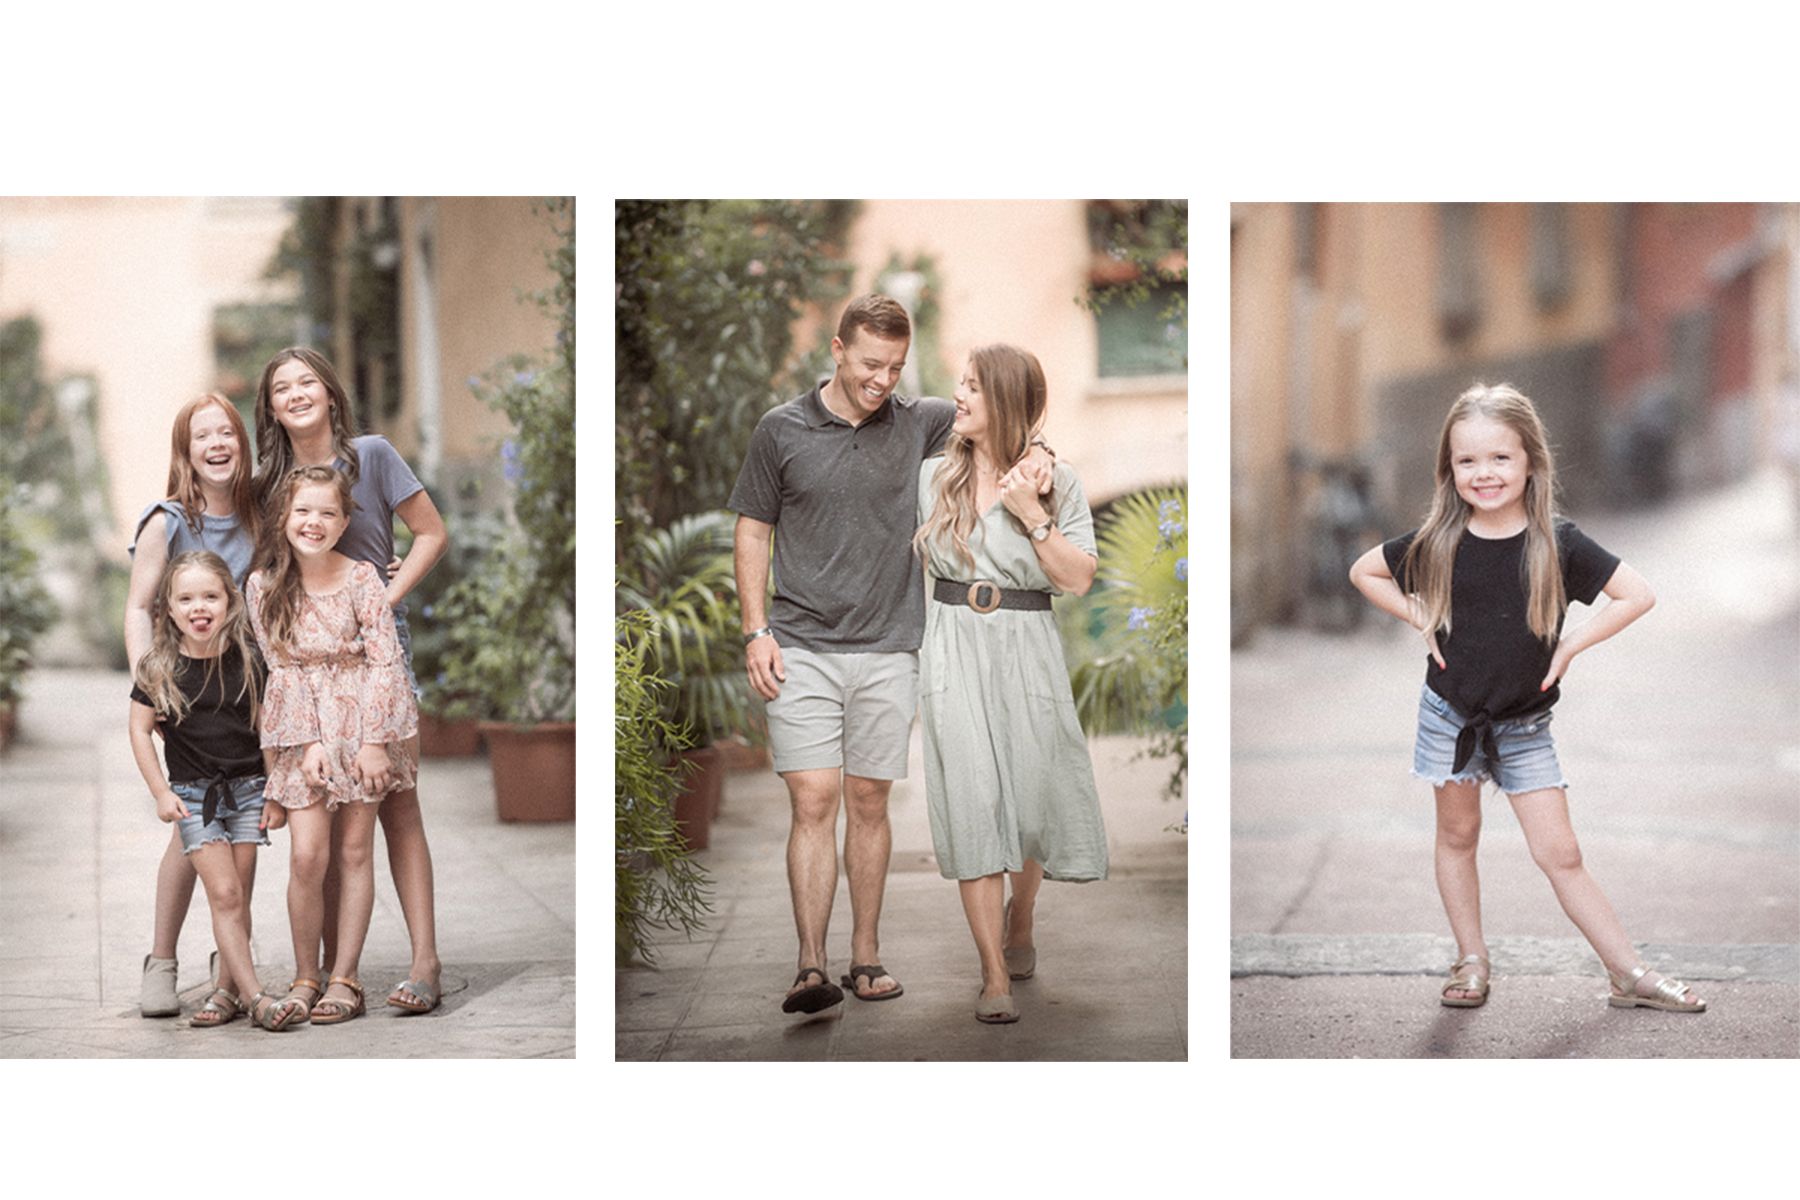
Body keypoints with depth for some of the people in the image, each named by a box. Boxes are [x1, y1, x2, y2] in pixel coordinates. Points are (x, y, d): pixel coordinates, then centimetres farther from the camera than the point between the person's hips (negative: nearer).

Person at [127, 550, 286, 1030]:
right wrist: (161, 792, -3)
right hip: (192, 796, -1)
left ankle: (227, 991, 14)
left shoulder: (246, 662, -4)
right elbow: (140, 729, 2)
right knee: (223, 894, -8)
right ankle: (254, 995, -9)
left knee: (237, 897, 3)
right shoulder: (158, 669, -6)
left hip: (247, 788, 1)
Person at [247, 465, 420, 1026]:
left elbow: (385, 661, -8)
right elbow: (282, 668, -2)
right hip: (302, 729, 1)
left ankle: (345, 979, 9)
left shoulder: (362, 579, -8)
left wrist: (374, 741, -13)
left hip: (363, 722, -1)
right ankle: (305, 977, 6)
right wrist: (310, 743, -9)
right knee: (307, 856, -8)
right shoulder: (264, 587, -3)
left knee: (354, 851, 3)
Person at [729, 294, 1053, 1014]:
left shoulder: (919, 422, 5)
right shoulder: (781, 429, 2)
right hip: (802, 649, -2)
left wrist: (1035, 451, -5)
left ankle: (866, 956, 17)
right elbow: (753, 532, 8)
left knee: (869, 804, 8)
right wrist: (756, 631, -1)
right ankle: (811, 968, -10)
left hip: (888, 650, 2)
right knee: (814, 803, -9)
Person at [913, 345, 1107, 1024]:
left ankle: (1019, 921, 40)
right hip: (954, 654, 0)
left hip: (1028, 652, 0)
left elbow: (1079, 580, -6)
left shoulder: (1057, 483, 0)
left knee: (1033, 796, 8)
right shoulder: (932, 476, 6)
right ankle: (994, 976, -6)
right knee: (972, 802, -8)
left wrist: (1034, 517, -15)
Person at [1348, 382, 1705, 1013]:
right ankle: (1471, 961, 25)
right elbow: (1364, 571, 7)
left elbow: (1638, 594, -9)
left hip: (1524, 724, -1)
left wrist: (1570, 646, -11)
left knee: (1560, 854, -2)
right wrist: (1422, 621, -3)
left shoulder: (1556, 542, -12)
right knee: (1458, 835, 12)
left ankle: (1629, 974, 6)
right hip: (1450, 713, 2)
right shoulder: (1439, 541, -8)